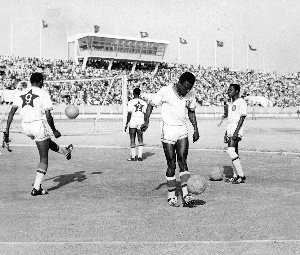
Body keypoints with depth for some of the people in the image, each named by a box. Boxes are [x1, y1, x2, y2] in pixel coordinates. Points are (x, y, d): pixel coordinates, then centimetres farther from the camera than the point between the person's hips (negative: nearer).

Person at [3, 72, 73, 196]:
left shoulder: (21, 94, 9)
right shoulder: (43, 93, -4)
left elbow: (12, 112, 2)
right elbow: (48, 115, -9)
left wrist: (7, 131, 2)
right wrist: (54, 130, 4)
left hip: (25, 126, 6)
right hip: (37, 124, -6)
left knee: (47, 141, 35)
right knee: (44, 159, 5)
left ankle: (64, 151, 60)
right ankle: (36, 188, 1)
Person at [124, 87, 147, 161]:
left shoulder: (131, 102, -6)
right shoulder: (144, 103, 6)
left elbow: (129, 114, -10)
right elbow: (145, 114, 7)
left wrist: (127, 124, -4)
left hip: (133, 120, -3)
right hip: (141, 120, 3)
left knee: (132, 140, 4)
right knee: (140, 140, 9)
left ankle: (133, 156, 5)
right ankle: (140, 156, 6)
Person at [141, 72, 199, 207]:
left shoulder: (191, 94, 1)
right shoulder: (165, 91, -13)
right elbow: (151, 104, -4)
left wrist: (196, 129, 8)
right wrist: (146, 122, -17)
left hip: (182, 130, 3)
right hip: (168, 131, -3)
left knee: (182, 161, -8)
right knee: (171, 164, -2)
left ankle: (185, 195, -11)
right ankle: (171, 196, 9)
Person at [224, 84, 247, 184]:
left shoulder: (241, 102, -8)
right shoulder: (231, 104, 20)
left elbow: (242, 118, -15)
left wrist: (236, 132, -22)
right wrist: (226, 133, 21)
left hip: (236, 130, -9)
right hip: (230, 130, 9)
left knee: (231, 151, -19)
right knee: (234, 153, 9)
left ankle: (241, 175, -16)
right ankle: (236, 176, 14)